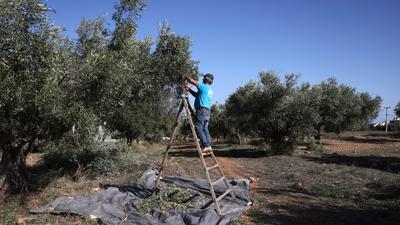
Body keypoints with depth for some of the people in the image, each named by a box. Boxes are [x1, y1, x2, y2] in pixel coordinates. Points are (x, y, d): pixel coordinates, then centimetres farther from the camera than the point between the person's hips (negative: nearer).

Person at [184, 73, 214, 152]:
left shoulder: (203, 86, -7)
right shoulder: (210, 90, 20)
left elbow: (191, 80, -4)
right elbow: (197, 95, 28)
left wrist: (186, 77, 15)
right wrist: (189, 89, 25)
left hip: (202, 110, -9)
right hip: (208, 111, 9)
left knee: (199, 128, -8)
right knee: (205, 128, 8)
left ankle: (205, 145, -14)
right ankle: (208, 145, 1)